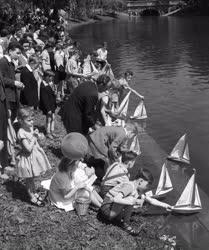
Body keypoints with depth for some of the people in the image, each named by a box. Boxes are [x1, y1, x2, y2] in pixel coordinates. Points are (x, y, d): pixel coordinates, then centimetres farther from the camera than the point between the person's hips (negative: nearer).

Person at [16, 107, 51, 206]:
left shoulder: (31, 127, -1)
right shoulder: (21, 133, -27)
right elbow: (29, 148, -29)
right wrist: (34, 138, -23)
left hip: (35, 155, 8)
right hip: (28, 158, -8)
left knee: (32, 177, 24)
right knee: (29, 179, 9)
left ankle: (34, 193, 39)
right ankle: (32, 198, 23)